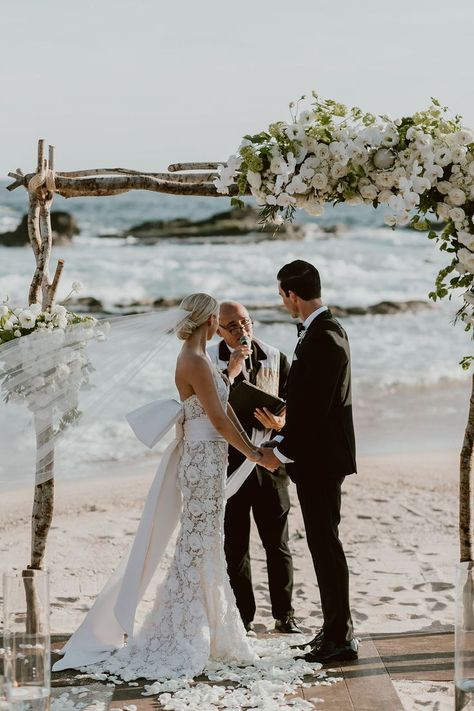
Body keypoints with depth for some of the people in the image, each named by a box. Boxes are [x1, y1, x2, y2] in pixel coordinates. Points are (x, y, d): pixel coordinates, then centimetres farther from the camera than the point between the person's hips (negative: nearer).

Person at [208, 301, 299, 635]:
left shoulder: (276, 359, 6)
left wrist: (281, 423, -15)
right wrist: (230, 372, -18)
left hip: (269, 463, 1)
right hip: (229, 464, -1)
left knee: (278, 544, 6)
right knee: (234, 547, 6)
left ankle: (284, 615, 18)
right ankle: (243, 617, 17)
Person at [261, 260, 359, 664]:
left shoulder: (323, 338, -20)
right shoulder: (325, 331, 12)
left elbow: (314, 407, -23)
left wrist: (283, 451, -14)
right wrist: (285, 440, 13)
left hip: (320, 456, -10)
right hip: (319, 453, 10)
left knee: (325, 542, -3)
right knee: (323, 541, 15)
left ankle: (340, 637, 5)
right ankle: (335, 629, 25)